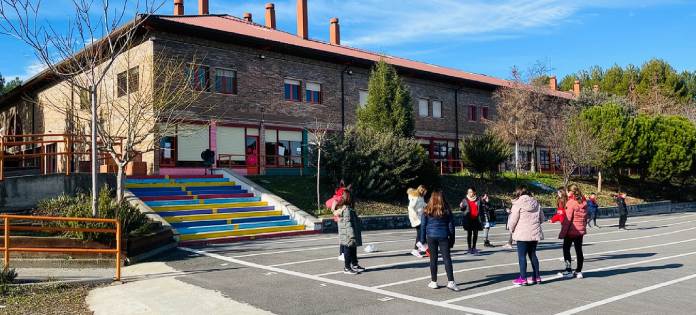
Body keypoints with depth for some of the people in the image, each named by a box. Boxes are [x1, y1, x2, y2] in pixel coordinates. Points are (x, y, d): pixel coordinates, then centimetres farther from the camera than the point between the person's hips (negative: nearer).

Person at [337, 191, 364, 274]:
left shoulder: (350, 208, 11)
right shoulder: (346, 209, -22)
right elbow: (348, 224, -24)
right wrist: (352, 236, -24)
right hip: (348, 236, -10)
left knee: (353, 250, 19)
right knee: (348, 251, 1)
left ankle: (354, 265, 31)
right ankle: (347, 268, 10)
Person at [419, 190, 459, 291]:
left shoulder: (426, 211, -1)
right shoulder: (446, 211, 0)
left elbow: (423, 225, 2)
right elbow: (451, 226, 4)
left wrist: (422, 239, 9)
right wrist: (452, 240, 11)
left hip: (431, 237, 0)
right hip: (443, 237, 0)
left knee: (433, 259, 8)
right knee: (447, 258, 0)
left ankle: (433, 282, 14)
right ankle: (450, 282, -7)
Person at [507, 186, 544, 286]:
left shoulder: (518, 204, -10)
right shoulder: (536, 203, 8)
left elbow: (513, 220, -10)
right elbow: (542, 218, 14)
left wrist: (512, 229, 8)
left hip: (522, 234, -6)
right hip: (535, 233, 6)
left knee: (522, 256, 2)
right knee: (533, 255, 16)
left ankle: (523, 278, 2)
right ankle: (537, 277, 20)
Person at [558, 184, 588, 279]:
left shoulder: (571, 202, -16)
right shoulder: (584, 202, 5)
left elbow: (567, 219, -17)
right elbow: (585, 217, 12)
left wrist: (563, 232, -13)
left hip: (571, 231, -7)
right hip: (581, 230, 7)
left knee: (566, 249, 4)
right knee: (579, 250, 11)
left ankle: (568, 271, 3)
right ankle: (578, 271, 16)